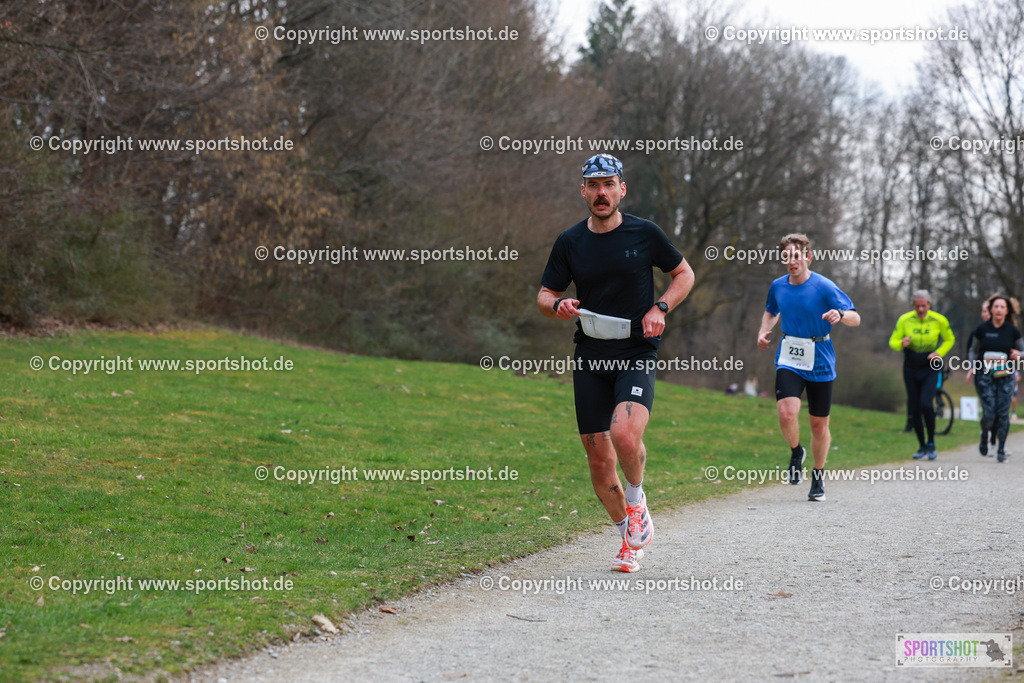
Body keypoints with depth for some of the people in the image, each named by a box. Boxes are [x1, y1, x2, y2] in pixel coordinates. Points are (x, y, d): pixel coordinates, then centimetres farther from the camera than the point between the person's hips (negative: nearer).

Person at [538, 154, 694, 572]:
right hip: (589, 357, 3)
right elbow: (544, 295, 12)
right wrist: (558, 306, -12)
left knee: (625, 434, -27)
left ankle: (636, 501, 4)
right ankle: (630, 539, 20)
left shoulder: (645, 234, 0)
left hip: (637, 353, -3)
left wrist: (660, 309, -5)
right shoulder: (570, 243, 5)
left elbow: (684, 274, 12)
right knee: (598, 455, 2)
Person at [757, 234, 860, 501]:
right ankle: (796, 453, 9)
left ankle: (818, 476, 27)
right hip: (788, 360, 2)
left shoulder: (824, 288, -10)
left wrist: (840, 315, -34)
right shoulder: (778, 286, 4)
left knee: (819, 424, 5)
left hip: (820, 363, -2)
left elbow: (856, 318, -11)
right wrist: (764, 332, 7)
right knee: (786, 412, -21)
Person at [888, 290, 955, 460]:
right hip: (911, 368, 2)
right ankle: (922, 447, 18)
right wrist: (902, 344, -24)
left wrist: (939, 353, -9)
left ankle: (931, 444, -4)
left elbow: (949, 340, 9)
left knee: (926, 404, -20)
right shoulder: (904, 320, -6)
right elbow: (892, 342, 0)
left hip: (930, 369, -2)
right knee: (914, 409, 2)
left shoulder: (939, 320, -7)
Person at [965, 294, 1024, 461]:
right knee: (989, 413, -9)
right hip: (985, 376, 0)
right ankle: (984, 436, 23)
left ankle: (1001, 450, 6)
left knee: (1003, 413, -5)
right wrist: (972, 367, -3)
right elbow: (973, 350, 13)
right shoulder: (982, 329, 2)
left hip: (1006, 377, 0)